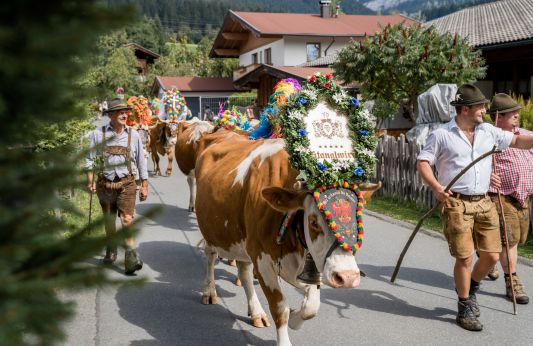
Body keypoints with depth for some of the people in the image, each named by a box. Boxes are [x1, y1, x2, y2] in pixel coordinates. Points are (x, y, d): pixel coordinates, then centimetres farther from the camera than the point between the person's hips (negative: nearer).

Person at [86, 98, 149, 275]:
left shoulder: (133, 135, 2)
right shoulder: (98, 134, 0)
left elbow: (141, 161, 7)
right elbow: (90, 160, 4)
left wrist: (144, 185, 6)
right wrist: (90, 181, -5)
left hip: (126, 184, -1)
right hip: (105, 184, 1)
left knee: (127, 219, -12)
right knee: (109, 220, 14)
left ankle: (131, 257, -14)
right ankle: (111, 250, 35)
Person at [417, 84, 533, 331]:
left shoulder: (488, 132, 11)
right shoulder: (441, 135, -3)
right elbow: (422, 162, -4)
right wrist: (436, 186, -20)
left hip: (484, 203, 5)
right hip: (456, 203, -5)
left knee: (492, 255, 4)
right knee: (465, 257, -4)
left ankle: (470, 288, 34)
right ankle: (465, 309, 13)